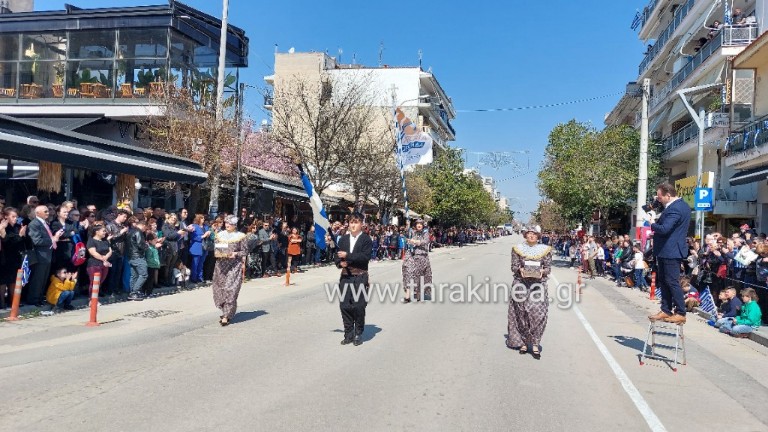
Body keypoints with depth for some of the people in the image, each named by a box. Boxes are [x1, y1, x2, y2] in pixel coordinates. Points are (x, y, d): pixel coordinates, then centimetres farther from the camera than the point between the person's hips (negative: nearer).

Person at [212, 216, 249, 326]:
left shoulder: (240, 236, -1)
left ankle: (226, 316, -5)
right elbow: (216, 249, 16)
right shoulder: (220, 235, 11)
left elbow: (245, 251, 0)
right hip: (221, 265, 5)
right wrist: (217, 253, -5)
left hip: (234, 266, -4)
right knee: (220, 289, 7)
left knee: (230, 290, -9)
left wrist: (235, 254, -16)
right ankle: (225, 311, 25)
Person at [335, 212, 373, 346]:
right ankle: (348, 334, 16)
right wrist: (340, 262, -8)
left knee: (359, 306, -2)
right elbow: (337, 256, 13)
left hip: (360, 277, -4)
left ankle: (358, 334, 13)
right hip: (345, 276, 4)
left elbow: (365, 256, -15)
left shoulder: (366, 239, -2)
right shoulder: (343, 239, 12)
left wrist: (347, 256, -18)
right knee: (344, 305, 4)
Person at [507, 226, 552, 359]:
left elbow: (548, 267, 9)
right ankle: (523, 342, 11)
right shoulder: (518, 249, 7)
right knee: (521, 313, -2)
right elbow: (514, 266, 6)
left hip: (538, 283, 0)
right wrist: (520, 270, -14)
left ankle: (535, 344, -3)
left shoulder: (545, 249, 8)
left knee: (538, 312, -10)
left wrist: (542, 271, -12)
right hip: (521, 283, 0)